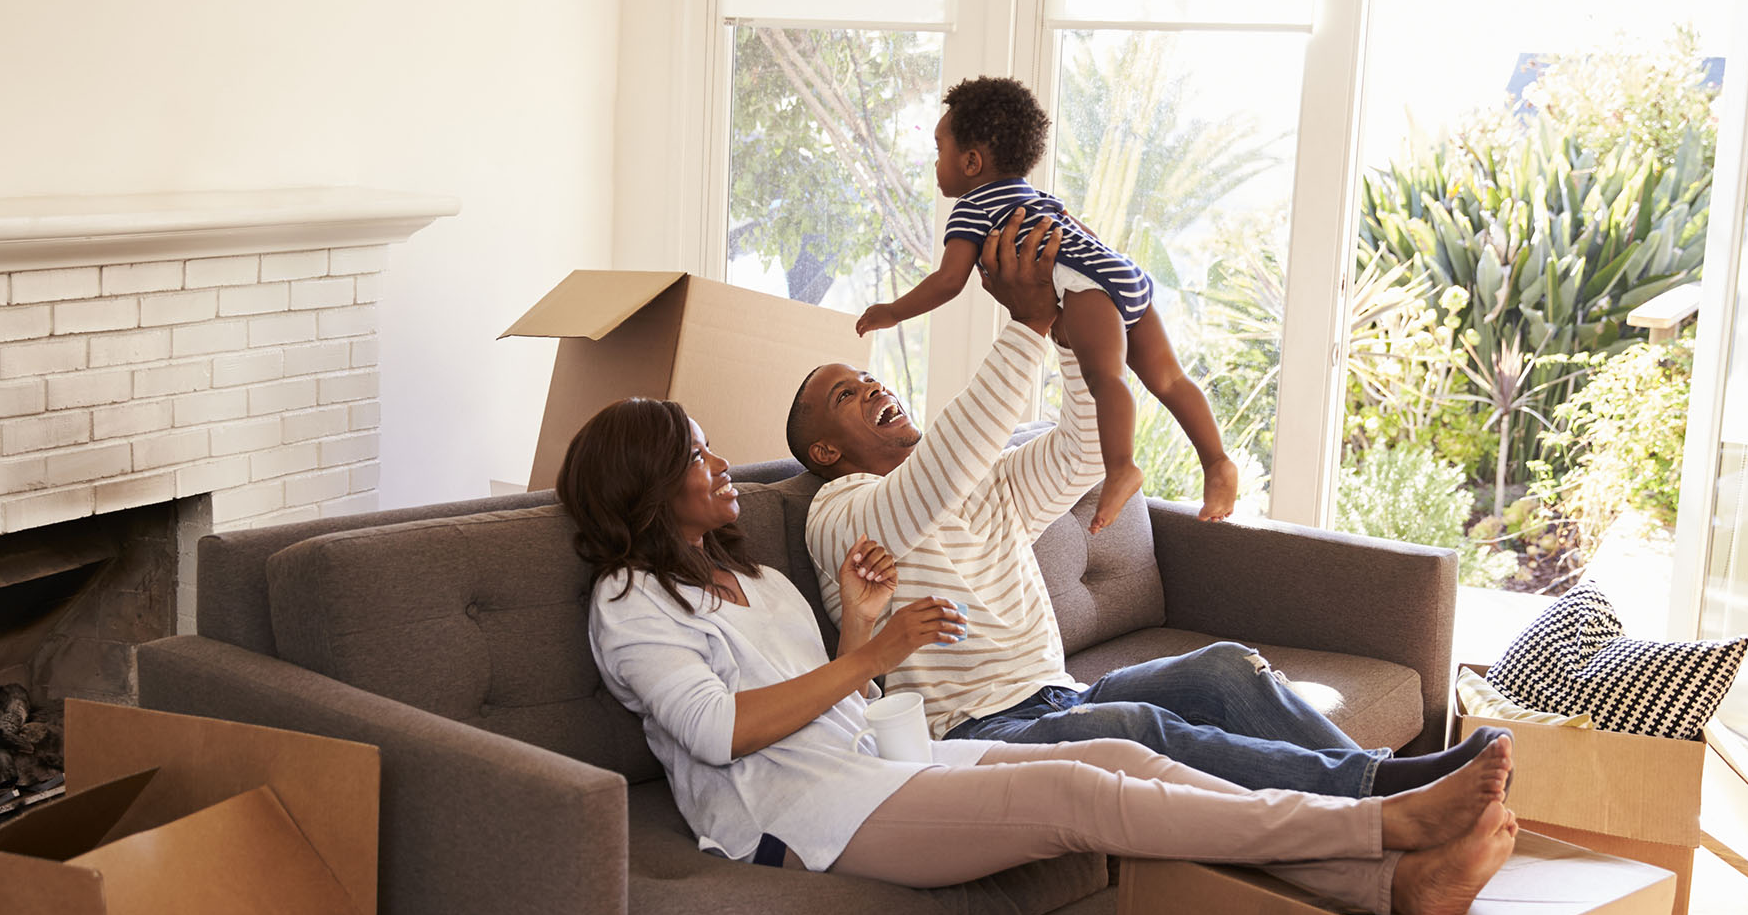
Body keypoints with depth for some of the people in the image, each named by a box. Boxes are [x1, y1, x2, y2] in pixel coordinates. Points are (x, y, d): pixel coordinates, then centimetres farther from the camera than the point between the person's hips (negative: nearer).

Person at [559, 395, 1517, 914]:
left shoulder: (754, 579, 25)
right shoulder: (630, 604, 0)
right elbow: (720, 727, -16)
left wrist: (858, 620, 4)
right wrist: (871, 653, -12)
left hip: (875, 761, 8)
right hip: (802, 811, -8)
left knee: (1123, 758, -12)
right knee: (1075, 795, -24)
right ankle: (1388, 822, -26)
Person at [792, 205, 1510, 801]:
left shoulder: (991, 488, 25)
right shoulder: (840, 514, -1)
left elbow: (1084, 450, 13)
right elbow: (946, 465, -21)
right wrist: (1028, 323, -22)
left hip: (1057, 699, 8)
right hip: (972, 733, -8)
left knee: (1225, 666, -16)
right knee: (1134, 728, -34)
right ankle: (1374, 788, -40)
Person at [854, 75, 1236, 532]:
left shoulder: (972, 208, 7)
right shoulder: (1036, 195, 34)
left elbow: (949, 280, -2)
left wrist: (893, 311, 8)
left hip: (1089, 284, -9)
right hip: (1131, 277, 9)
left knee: (1103, 373, -27)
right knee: (1166, 377, 9)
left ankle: (1121, 468, -45)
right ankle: (1217, 464, 4)